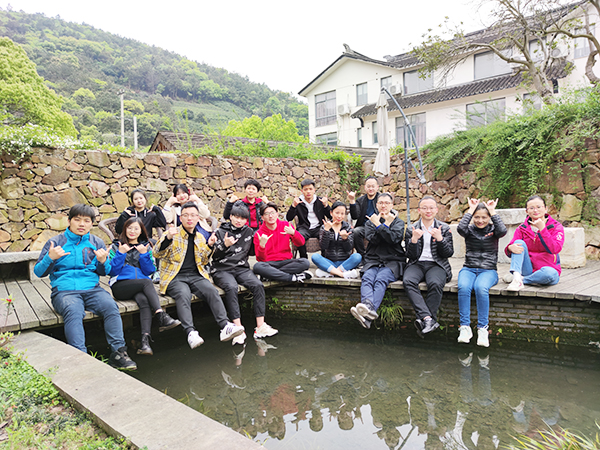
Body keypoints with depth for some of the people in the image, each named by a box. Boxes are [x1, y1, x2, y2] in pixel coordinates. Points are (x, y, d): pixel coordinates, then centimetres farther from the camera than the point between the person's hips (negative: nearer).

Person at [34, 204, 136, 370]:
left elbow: (104, 272, 18)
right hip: (64, 290, -2)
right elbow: (39, 272, 8)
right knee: (73, 311, -35)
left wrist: (103, 262, -6)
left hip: (92, 288, 2)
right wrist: (50, 258, -12)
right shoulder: (55, 242, 9)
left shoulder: (97, 243, 16)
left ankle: (118, 353, -27)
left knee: (111, 306, -28)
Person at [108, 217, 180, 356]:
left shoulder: (146, 247, 20)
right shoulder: (116, 246, 16)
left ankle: (145, 339, -46)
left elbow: (150, 271, 9)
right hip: (120, 286, -2)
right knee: (147, 282, -33)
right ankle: (162, 317, -43)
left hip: (141, 286, 2)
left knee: (144, 300, -33)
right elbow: (112, 271, 4)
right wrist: (120, 254, -5)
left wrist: (144, 254, -3)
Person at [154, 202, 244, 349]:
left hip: (195, 276, 3)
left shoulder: (200, 237, 18)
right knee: (183, 294, -36)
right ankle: (190, 332, -44)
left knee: (211, 290, -27)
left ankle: (225, 326, -35)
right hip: (175, 277, -3)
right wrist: (168, 238, -26)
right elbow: (158, 254, -8)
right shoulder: (173, 234, 4)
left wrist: (210, 247, 3)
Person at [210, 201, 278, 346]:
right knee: (231, 287, -35)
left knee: (258, 285, -26)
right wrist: (225, 245, -16)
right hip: (222, 270, -3)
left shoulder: (249, 232, 15)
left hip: (242, 268, 3)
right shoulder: (220, 232, 6)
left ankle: (260, 326, -26)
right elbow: (215, 257, 1)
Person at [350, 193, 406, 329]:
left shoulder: (398, 222, 15)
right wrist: (386, 224, -5)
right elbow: (372, 239, 1)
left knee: (381, 279, -33)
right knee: (367, 278, -31)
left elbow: (394, 239, -5)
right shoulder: (370, 221, 21)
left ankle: (368, 315, -55)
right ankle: (368, 306, -57)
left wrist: (379, 225, -9)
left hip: (392, 262, -2)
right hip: (373, 261, 3)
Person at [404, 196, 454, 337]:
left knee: (435, 284, -35)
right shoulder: (413, 229, 10)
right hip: (417, 264, 1)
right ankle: (428, 319, -39)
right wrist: (414, 239, -14)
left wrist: (440, 239, -14)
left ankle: (423, 320, -29)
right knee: (408, 281, -33)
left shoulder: (444, 229, 10)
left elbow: (449, 253, 3)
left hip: (436, 265, -1)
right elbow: (411, 255, 4)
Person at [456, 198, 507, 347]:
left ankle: (483, 328, -24)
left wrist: (493, 212, -8)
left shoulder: (493, 230, 8)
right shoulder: (470, 230, 10)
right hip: (469, 269, 1)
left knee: (481, 288, -35)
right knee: (463, 287, -32)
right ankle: (465, 327, -25)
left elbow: (503, 230, -16)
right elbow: (460, 228, -14)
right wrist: (470, 210, -6)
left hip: (488, 270, -1)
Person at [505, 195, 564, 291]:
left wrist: (542, 229, -21)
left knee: (549, 272, -37)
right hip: (529, 270, 2)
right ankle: (516, 277, -33)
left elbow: (555, 249, -17)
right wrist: (510, 248, -31)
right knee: (519, 242, -19)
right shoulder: (522, 228, 5)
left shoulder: (556, 227, 0)